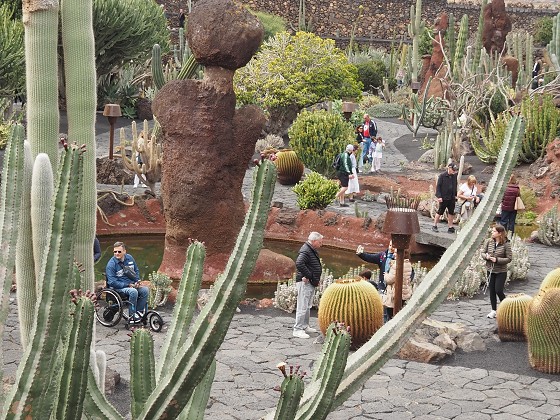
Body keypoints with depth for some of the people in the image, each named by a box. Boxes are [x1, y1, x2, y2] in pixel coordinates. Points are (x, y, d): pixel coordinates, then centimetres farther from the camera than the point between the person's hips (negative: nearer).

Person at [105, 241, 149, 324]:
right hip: (118, 288, -6)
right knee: (133, 292, -32)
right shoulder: (111, 264, -13)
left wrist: (137, 281, 2)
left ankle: (139, 312, -6)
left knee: (145, 290, -16)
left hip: (131, 285, 6)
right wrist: (128, 285, -20)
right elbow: (112, 282, -18)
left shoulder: (129, 258, 5)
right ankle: (132, 316, -22)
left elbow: (136, 270, 20)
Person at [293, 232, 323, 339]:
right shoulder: (305, 251, -18)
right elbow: (299, 264, -34)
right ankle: (297, 329, -6)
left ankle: (305, 326, 30)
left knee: (307, 306, 19)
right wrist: (308, 276, -25)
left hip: (311, 283, 11)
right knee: (302, 307, -9)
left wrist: (316, 279, 14)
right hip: (305, 283, -11)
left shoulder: (312, 251, 15)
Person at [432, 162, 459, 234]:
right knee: (440, 212, 2)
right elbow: (438, 186, -9)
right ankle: (434, 226, 14)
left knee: (451, 213, 9)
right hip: (444, 198, -5)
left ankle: (450, 227, 18)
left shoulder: (454, 176, 5)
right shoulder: (442, 175, -10)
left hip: (452, 198, 5)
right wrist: (439, 196, -15)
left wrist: (455, 195, 12)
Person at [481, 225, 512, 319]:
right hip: (490, 270, 4)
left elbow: (509, 259, -12)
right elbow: (482, 252, 7)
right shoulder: (488, 241, -2)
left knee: (498, 290, -8)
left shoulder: (506, 244, -13)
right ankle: (494, 310, 23)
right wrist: (486, 256, -15)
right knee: (492, 291, 10)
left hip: (501, 271, -4)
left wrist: (497, 260, -21)